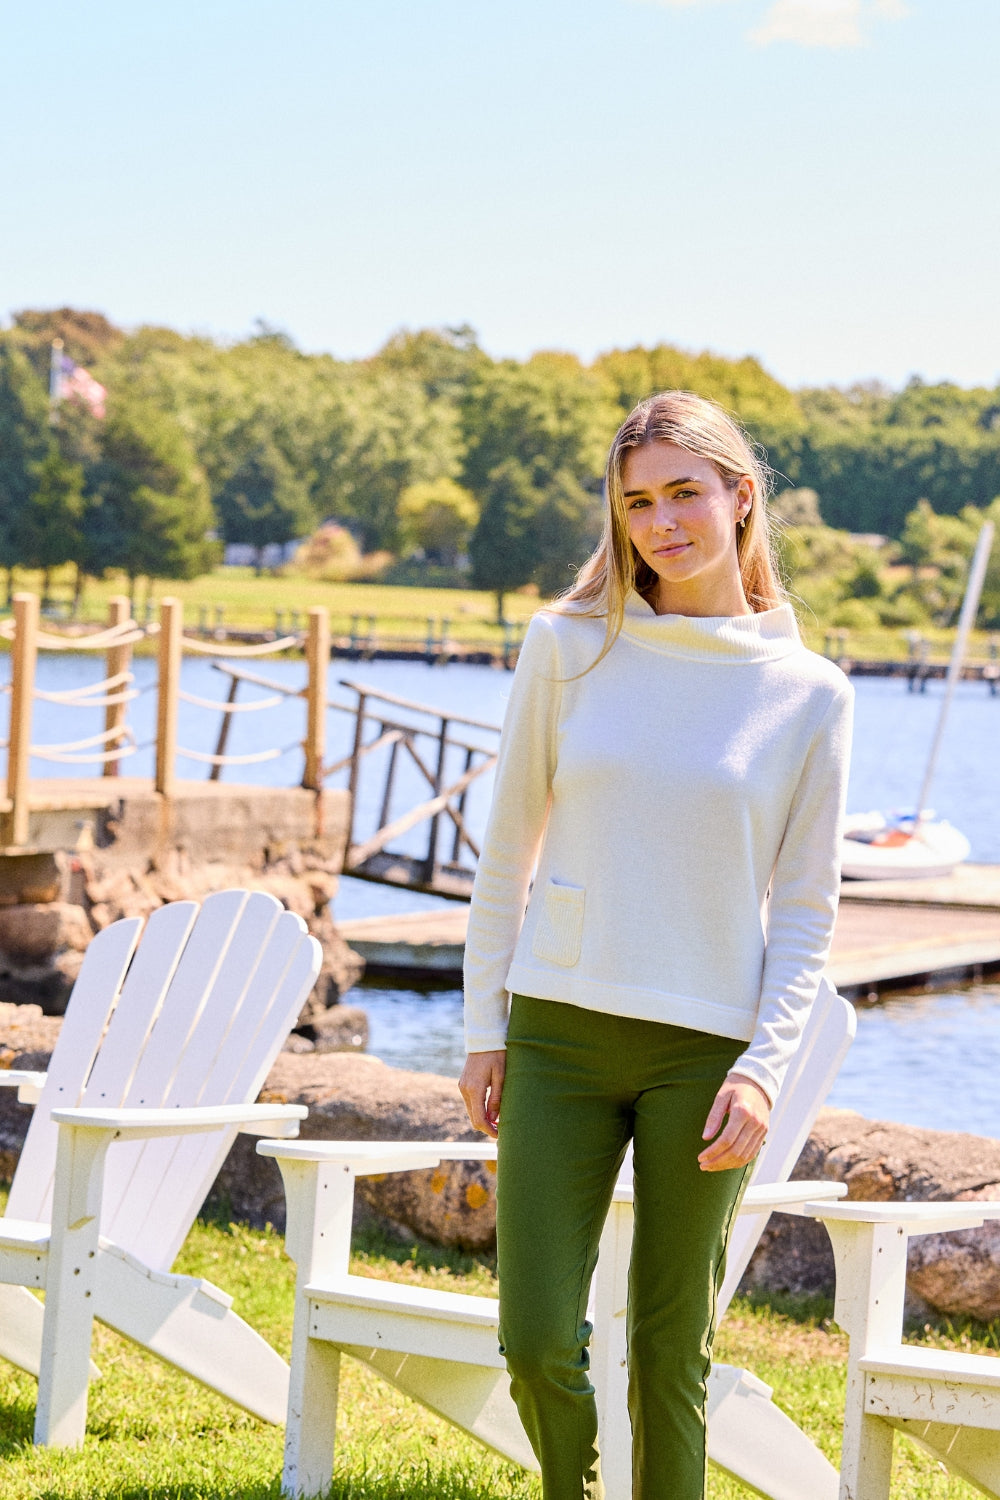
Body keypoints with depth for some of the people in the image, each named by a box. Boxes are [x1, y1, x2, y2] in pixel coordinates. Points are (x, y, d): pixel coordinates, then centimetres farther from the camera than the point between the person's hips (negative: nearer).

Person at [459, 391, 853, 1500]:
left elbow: (806, 907, 4)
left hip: (706, 1052, -1)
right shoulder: (568, 647, 3)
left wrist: (765, 1066, -8)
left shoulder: (807, 694, 1)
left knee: (672, 1352, 3)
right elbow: (507, 846, 8)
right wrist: (485, 1028, 5)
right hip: (558, 1033, 1)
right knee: (538, 1340, -2)